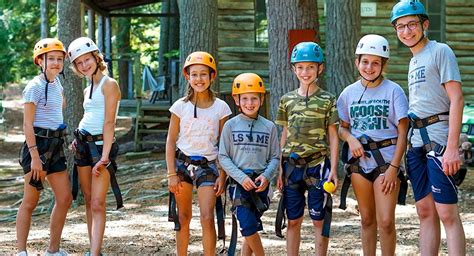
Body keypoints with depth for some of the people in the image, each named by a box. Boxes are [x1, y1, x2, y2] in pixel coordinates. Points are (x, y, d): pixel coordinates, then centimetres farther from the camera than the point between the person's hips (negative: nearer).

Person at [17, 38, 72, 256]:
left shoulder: (56, 83, 11)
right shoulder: (35, 87, -12)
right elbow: (27, 124, -16)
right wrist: (34, 156, -21)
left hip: (55, 146, 8)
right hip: (38, 144, -8)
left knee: (64, 199, 4)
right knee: (30, 202, -2)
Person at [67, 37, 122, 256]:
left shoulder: (109, 84, -9)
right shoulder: (87, 90, 16)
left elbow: (109, 123, -15)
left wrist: (104, 157, -21)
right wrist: (79, 140, 4)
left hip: (101, 145, -8)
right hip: (84, 146, 8)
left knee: (97, 204, -14)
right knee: (89, 201, 9)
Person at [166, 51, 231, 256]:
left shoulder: (220, 107, -3)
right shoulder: (181, 106, -3)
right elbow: (171, 141, 1)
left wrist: (222, 176, -5)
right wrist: (172, 174, -4)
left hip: (207, 165, -1)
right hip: (182, 162, 1)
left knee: (207, 218, -12)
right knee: (183, 217, 8)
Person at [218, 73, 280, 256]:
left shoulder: (269, 127, 5)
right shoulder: (230, 126, 1)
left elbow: (275, 157, 6)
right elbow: (223, 157, 0)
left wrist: (266, 176, -13)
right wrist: (241, 177, -12)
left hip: (260, 183, 2)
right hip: (239, 183, -2)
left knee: (251, 229, 6)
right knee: (249, 227, -14)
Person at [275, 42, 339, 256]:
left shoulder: (327, 100, 1)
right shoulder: (287, 100, 10)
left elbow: (333, 136, 2)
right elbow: (285, 135, 13)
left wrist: (333, 169, -6)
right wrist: (280, 169, 9)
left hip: (318, 164, -3)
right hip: (292, 165, 3)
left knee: (319, 220, 0)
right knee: (293, 220, 7)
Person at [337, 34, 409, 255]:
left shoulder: (393, 91, -4)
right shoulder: (349, 93, 7)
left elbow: (402, 133, -5)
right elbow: (342, 127, 16)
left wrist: (393, 167, -13)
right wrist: (350, 138, -8)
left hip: (386, 158, -4)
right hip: (359, 159, 4)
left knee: (386, 222, -9)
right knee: (367, 219, 11)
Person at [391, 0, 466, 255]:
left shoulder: (440, 51, -5)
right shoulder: (413, 61, 20)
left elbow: (456, 99, -12)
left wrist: (452, 147, -20)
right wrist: (408, 145, 14)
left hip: (438, 140, -8)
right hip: (416, 142, 8)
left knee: (447, 213, -11)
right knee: (425, 212, 9)